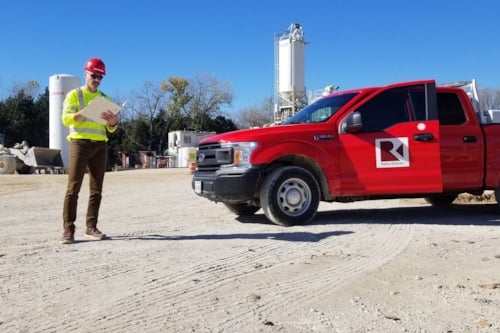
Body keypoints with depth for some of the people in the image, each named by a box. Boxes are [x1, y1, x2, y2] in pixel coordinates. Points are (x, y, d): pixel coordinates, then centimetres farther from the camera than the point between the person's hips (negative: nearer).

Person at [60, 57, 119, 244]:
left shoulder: (105, 99, 17)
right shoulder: (74, 95, 6)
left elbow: (110, 129, 15)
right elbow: (65, 119, -7)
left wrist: (113, 122, -9)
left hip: (100, 146, 4)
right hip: (80, 143, -4)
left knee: (96, 190, 2)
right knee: (73, 188, -8)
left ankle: (91, 227, 7)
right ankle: (68, 230, -8)